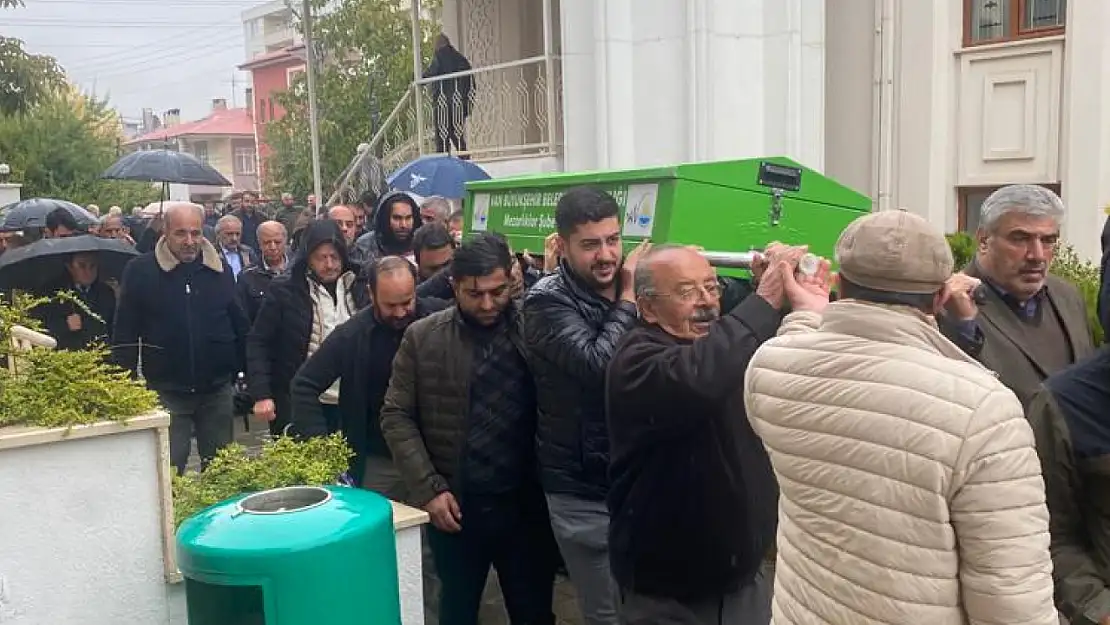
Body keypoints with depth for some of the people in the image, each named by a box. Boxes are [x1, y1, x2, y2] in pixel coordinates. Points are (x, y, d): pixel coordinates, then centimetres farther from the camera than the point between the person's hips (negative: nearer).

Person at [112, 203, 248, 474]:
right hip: (166, 391, -3)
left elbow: (240, 326, 11)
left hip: (217, 390, 3)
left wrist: (237, 370, 7)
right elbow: (124, 335, -3)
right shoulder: (140, 271, -5)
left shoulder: (220, 269, 4)